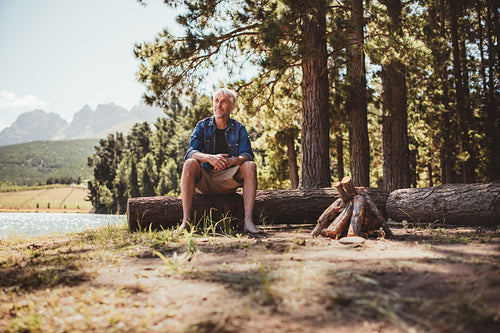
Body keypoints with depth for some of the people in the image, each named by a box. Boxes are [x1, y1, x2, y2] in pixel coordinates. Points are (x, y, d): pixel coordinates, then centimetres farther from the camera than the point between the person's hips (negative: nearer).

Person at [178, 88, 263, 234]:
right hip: (204, 180, 0)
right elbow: (191, 152, -10)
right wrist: (210, 158, -33)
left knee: (250, 166, -24)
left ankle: (248, 220, -33)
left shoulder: (239, 129, 7)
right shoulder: (202, 126, 5)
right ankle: (186, 220, -35)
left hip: (228, 180, 1)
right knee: (190, 164, -30)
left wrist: (231, 160, -32)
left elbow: (247, 155, -8)